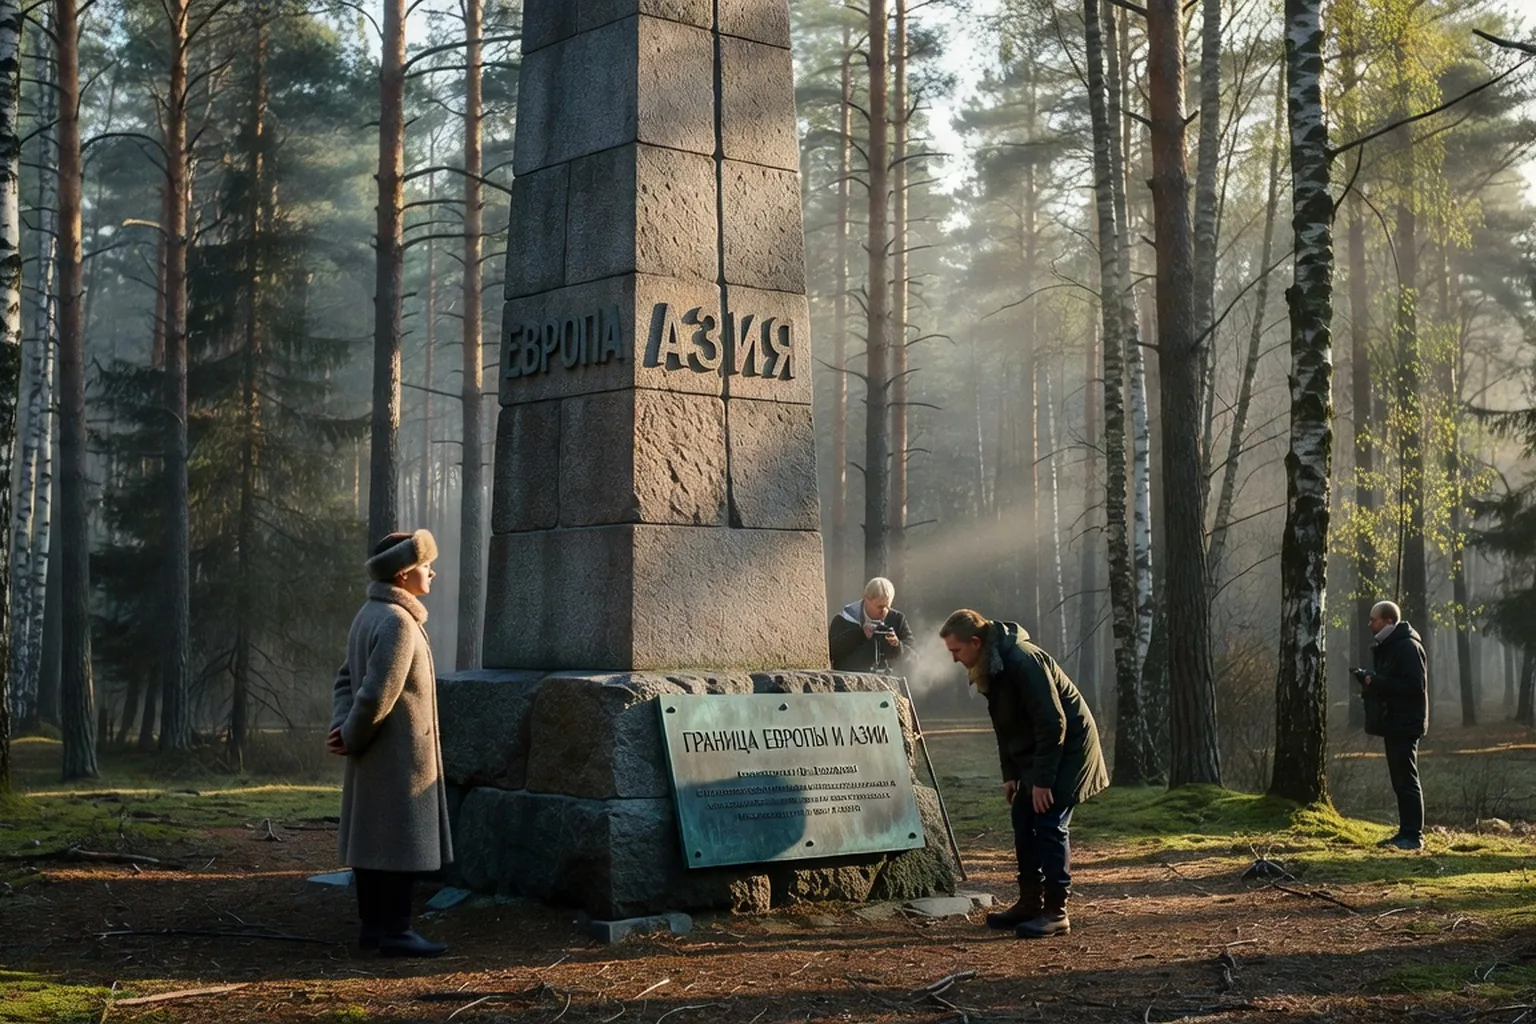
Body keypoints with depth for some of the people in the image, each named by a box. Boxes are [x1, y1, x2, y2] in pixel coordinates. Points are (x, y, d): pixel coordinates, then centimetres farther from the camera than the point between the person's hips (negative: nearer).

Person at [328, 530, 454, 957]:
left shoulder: (369, 615, 12)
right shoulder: (397, 622, -20)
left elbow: (346, 678, 13)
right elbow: (378, 693, -24)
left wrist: (342, 728, 0)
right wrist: (351, 739, -11)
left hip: (375, 758, 10)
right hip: (399, 754, -10)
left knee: (372, 838, 13)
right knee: (401, 842, -4)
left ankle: (373, 925, 20)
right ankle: (394, 932, 0)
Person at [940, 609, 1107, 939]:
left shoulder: (1023, 661, -27)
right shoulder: (990, 667, 3)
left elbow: (1053, 722, -27)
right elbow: (1005, 725, 14)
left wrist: (1043, 779, -24)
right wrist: (1011, 774, 10)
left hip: (1069, 748, -10)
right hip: (1034, 751, 10)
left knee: (1050, 825, -12)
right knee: (1023, 823, 10)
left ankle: (1056, 912, -7)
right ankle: (1030, 902, 18)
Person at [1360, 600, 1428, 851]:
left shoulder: (1407, 647, -14)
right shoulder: (1386, 647, 18)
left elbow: (1414, 686, -21)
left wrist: (1376, 682, -20)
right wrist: (1369, 682, 5)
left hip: (1405, 724, -10)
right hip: (1393, 724, 10)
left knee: (1406, 781, -9)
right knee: (1400, 782, 11)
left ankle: (1413, 836, -8)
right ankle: (1406, 833, 16)